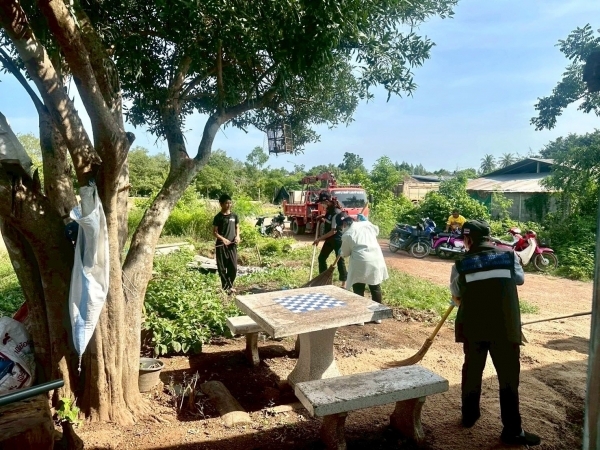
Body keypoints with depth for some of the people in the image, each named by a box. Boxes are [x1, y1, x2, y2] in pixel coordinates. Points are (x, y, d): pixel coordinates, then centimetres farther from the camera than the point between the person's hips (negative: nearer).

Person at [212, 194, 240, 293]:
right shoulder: (218, 217, -3)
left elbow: (237, 227, 18)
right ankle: (225, 287, 12)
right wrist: (223, 239, -20)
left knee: (233, 267, 2)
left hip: (232, 245, 3)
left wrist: (237, 236, -2)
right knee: (222, 267, 1)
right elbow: (214, 232, -4)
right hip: (221, 245, -3)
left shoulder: (234, 216, 8)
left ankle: (230, 285, 20)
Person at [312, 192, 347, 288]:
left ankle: (344, 283, 7)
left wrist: (319, 238, -21)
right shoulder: (329, 209, 5)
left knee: (340, 261, -2)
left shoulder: (336, 212, -24)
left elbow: (334, 231, -25)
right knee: (321, 258, 14)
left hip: (338, 239, -10)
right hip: (329, 239, 10)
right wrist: (322, 218, 6)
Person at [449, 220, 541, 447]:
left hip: (473, 327, 1)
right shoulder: (509, 256, 0)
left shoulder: (461, 264, -1)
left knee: (472, 370, 17)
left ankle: (469, 416, 33)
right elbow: (520, 279, 18)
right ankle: (512, 431, 15)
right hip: (505, 327, -1)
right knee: (508, 376, 9)